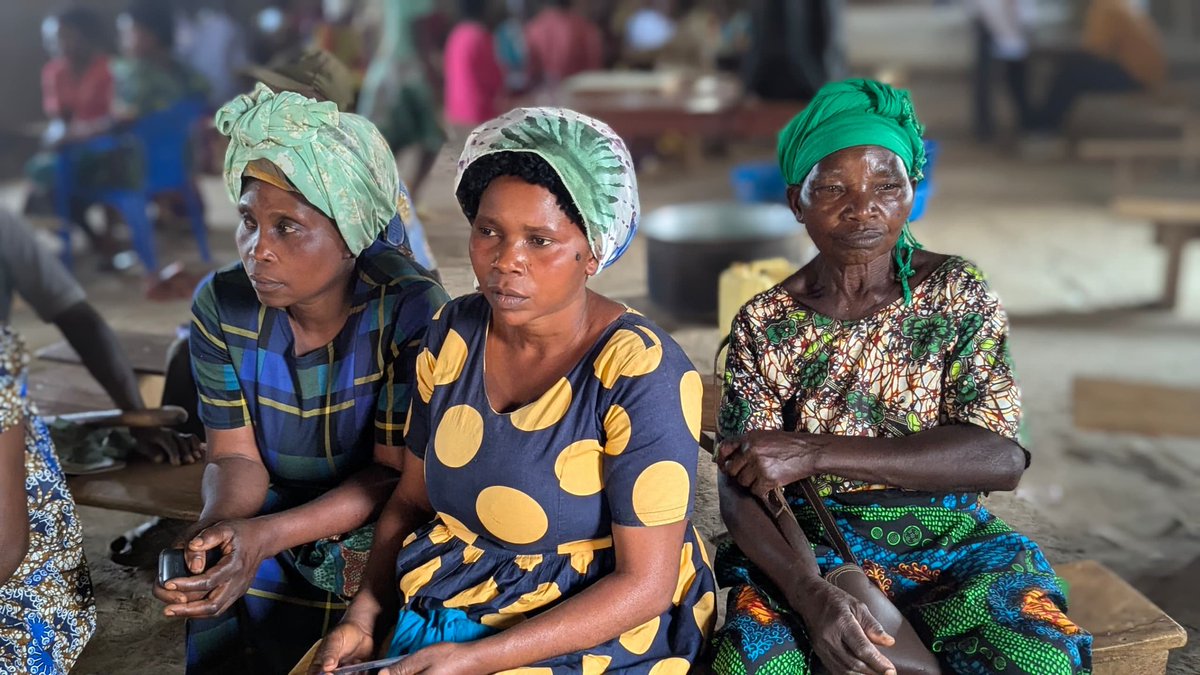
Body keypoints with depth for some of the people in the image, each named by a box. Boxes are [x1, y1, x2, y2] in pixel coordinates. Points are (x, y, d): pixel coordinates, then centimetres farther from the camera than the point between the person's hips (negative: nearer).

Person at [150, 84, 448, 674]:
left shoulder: (408, 310, -18)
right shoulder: (221, 305, -5)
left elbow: (395, 471, -16)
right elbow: (236, 458, -2)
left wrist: (265, 536, -28)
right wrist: (217, 529, -25)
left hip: (374, 537, -3)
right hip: (264, 542, 3)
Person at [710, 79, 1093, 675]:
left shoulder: (957, 291, -1)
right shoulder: (763, 324, -1)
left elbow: (1001, 457, -12)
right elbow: (739, 490, -6)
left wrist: (815, 454, -21)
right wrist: (812, 594, -28)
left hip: (949, 544, 1)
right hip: (804, 552, 0)